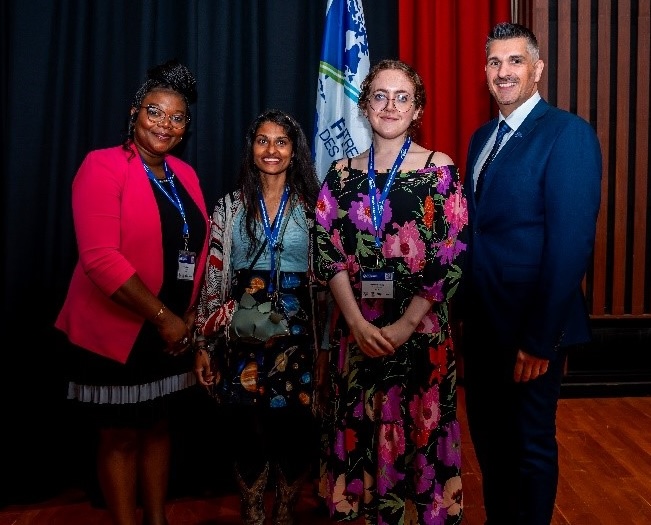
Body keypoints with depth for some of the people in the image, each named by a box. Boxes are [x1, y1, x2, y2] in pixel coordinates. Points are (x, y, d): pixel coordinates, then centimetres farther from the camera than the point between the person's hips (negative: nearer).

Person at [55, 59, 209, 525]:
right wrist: (163, 317, -20)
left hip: (174, 332, 6)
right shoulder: (104, 166, -12)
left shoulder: (185, 175, 8)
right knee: (120, 437, 8)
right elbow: (100, 257, -22)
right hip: (117, 331, -6)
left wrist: (191, 315, -1)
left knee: (158, 427, 18)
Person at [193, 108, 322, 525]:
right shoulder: (230, 206, 4)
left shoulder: (311, 206, 4)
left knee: (294, 430, 5)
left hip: (296, 336, 0)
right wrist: (204, 343, 1)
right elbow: (212, 279, 4)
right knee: (247, 431, 7)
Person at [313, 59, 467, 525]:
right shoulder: (342, 174, 5)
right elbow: (328, 254, -1)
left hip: (420, 329, -2)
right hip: (354, 328, 3)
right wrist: (358, 322, -11)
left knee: (416, 432, 9)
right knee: (358, 432, 12)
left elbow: (451, 260, -7)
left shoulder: (440, 171, -3)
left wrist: (406, 325, -13)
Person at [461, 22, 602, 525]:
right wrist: (464, 307, 5)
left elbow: (572, 242, -19)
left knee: (532, 444, 10)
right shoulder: (482, 136, 11)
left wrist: (540, 337, -20)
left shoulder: (568, 133, -13)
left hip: (530, 325, -7)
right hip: (481, 320, 7)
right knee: (487, 435, 20)